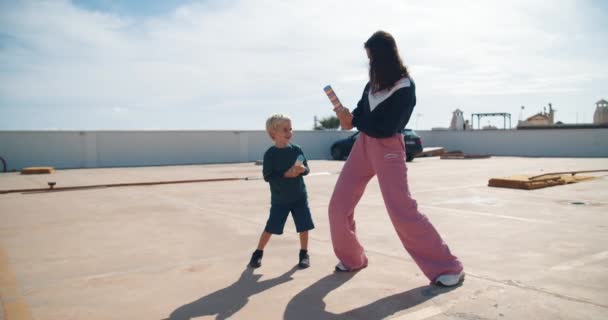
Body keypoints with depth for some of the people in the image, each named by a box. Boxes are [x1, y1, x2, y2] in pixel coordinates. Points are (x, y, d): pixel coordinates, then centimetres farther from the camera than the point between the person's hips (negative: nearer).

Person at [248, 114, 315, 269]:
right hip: (279, 199, -3)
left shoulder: (297, 149, -2)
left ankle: (304, 253, 22)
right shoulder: (270, 154, -11)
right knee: (270, 228, 3)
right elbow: (268, 176, -14)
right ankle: (258, 253, 22)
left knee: (304, 226, 3)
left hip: (299, 197, 3)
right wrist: (286, 174, -24)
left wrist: (302, 169, -20)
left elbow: (307, 169, 4)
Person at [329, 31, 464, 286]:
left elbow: (383, 129, -20)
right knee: (338, 206, 5)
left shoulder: (405, 88, -14)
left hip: (388, 149, -7)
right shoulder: (375, 81, 7)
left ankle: (447, 268, 2)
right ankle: (352, 259, 26)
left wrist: (352, 120, -11)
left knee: (402, 211, -12)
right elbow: (361, 113, 9)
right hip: (364, 145, 7)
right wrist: (349, 117, -13)